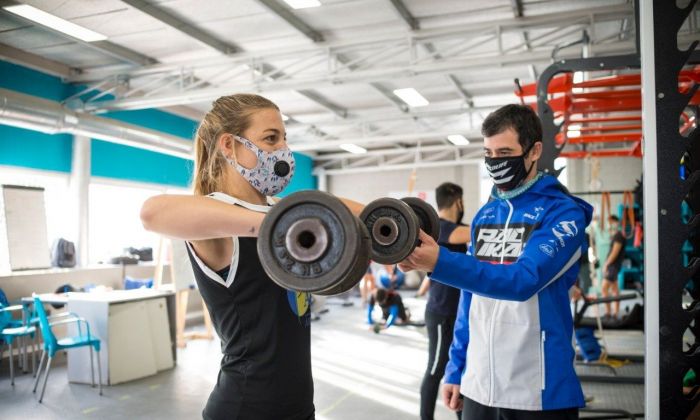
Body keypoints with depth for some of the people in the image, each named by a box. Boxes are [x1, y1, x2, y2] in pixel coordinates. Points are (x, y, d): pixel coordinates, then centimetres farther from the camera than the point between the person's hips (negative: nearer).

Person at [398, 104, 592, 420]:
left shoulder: (562, 213, -10)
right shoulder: (484, 215, 8)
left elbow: (523, 281, -26)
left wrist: (440, 263, -37)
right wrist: (456, 368, 10)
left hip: (539, 391, -5)